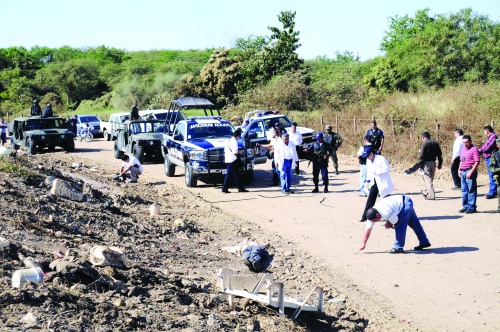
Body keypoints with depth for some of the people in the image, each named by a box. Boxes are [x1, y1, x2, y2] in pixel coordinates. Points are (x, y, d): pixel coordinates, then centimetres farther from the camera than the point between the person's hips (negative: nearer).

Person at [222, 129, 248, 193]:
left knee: (228, 175, 10)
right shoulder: (234, 141, -14)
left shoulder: (229, 140, 15)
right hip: (233, 160, -9)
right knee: (236, 175, -3)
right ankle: (241, 188, 4)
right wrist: (239, 152, -1)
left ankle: (225, 189, 8)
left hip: (227, 160, 9)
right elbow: (235, 152, -21)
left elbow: (225, 150, 17)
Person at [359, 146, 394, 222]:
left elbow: (387, 169, -21)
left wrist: (376, 170, -24)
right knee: (370, 199, 6)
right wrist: (367, 180, 11)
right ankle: (365, 216, 11)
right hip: (374, 182, 7)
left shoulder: (381, 159, -18)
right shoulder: (368, 160, 6)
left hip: (382, 182, -7)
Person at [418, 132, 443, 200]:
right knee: (430, 179, 18)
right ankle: (426, 192, 32)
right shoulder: (435, 143, 11)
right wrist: (440, 164, 18)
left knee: (428, 180, -5)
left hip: (426, 163, -7)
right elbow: (439, 154, 12)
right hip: (433, 163, 7)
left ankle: (431, 195, -10)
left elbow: (421, 155, -15)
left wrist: (420, 165, -12)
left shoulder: (424, 144, -10)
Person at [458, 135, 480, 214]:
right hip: (463, 172, 8)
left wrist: (471, 172, -19)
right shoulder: (463, 149, 17)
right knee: (464, 190, 12)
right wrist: (459, 170, 13)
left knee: (471, 190, -4)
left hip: (470, 171, -8)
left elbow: (477, 162, -15)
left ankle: (471, 207, 0)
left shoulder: (474, 149, -9)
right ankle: (465, 206, 19)